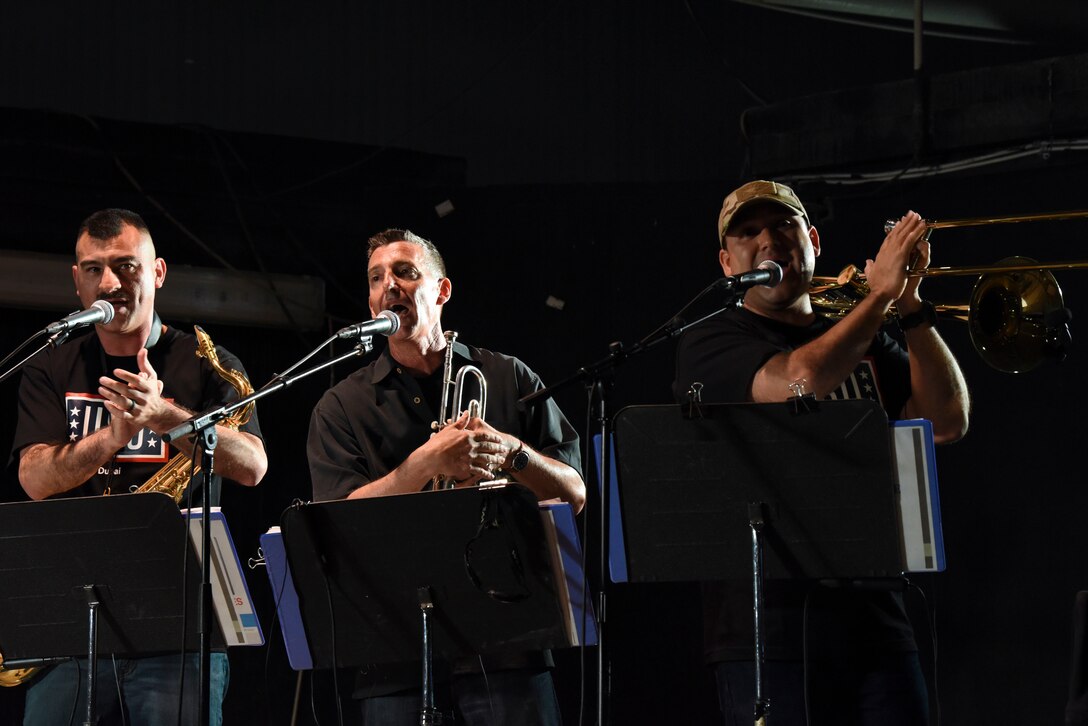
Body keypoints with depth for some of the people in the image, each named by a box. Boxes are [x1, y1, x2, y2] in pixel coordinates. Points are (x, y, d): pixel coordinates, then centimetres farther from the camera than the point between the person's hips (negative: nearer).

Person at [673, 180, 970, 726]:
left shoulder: (865, 344, 18)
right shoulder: (711, 344, 2)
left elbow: (946, 422, 5)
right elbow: (799, 382, -17)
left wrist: (912, 311, -2)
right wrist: (881, 294, -9)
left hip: (876, 621, 4)